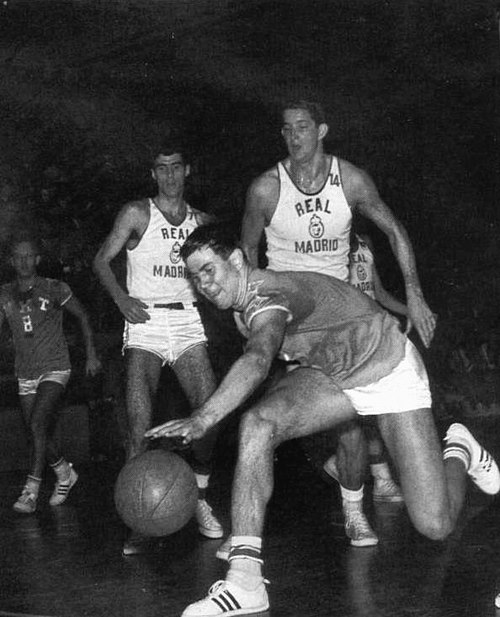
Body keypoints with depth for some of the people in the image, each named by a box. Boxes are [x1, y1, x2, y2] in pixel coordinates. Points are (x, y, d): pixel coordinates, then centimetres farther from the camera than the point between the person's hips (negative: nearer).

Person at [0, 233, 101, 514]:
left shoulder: (54, 289, -5)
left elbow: (83, 316, 6)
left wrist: (91, 354, 5)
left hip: (55, 369, -4)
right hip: (26, 374, 4)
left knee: (38, 423, -22)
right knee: (40, 433, 8)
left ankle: (31, 491, -21)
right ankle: (65, 474, 33)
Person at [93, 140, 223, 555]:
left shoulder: (201, 221, 14)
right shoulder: (137, 214, 4)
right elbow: (102, 261, 6)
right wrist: (123, 300, -7)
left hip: (187, 322, 3)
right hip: (145, 321, -3)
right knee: (140, 420, -15)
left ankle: (199, 498, 8)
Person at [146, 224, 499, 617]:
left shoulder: (270, 296, -33)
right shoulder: (242, 306, -5)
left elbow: (256, 361, -54)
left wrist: (201, 420, -66)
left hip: (391, 374, -7)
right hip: (330, 376, 7)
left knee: (435, 527, -12)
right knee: (256, 425, -25)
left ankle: (459, 451, 24)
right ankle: (244, 582, -26)